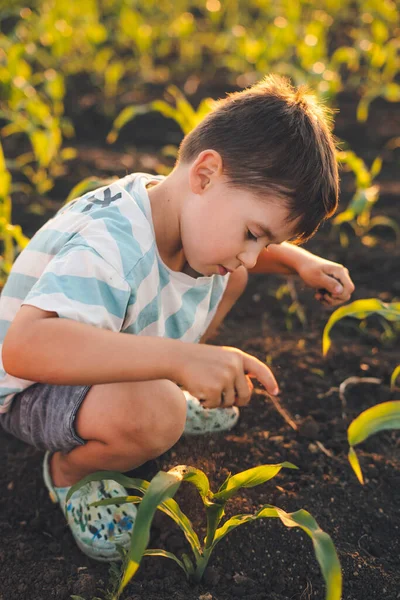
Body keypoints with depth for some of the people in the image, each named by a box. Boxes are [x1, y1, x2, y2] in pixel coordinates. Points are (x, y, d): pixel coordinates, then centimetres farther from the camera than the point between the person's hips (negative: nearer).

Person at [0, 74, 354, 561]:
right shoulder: (108, 247, -39)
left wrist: (298, 260, -6)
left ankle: (169, 395, 16)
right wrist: (180, 359, -59)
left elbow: (240, 258, 13)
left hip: (110, 368, 8)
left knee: (229, 276, 3)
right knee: (153, 413, -40)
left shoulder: (188, 212, -12)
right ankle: (69, 469, -5)